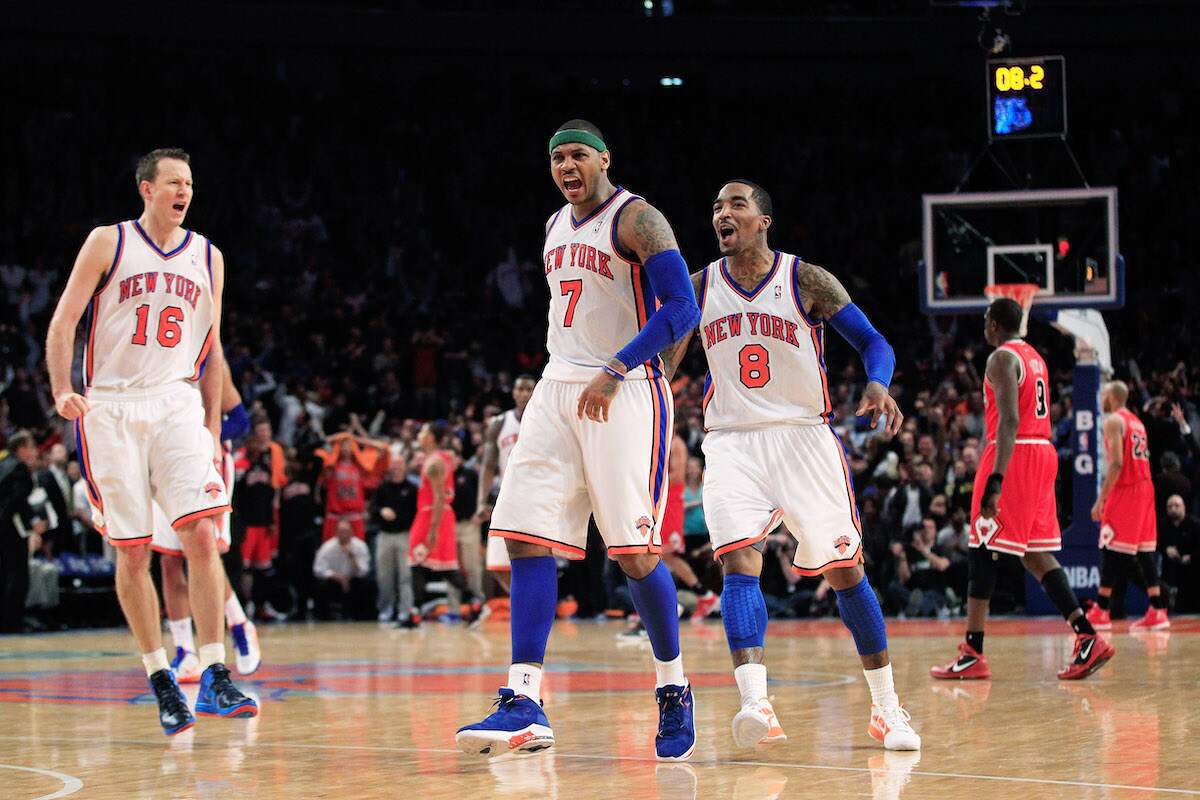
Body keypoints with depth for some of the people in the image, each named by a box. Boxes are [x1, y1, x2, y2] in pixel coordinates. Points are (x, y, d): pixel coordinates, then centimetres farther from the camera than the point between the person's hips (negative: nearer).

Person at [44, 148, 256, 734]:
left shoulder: (208, 257, 11)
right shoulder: (108, 243, 1)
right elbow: (63, 322, -2)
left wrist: (213, 428, 14)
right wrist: (62, 390, -17)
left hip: (178, 405, 2)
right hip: (111, 408, -2)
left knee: (202, 537, -13)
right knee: (132, 553, -1)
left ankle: (214, 679, -12)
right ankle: (160, 682, 9)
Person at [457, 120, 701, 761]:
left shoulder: (635, 219, -8)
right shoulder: (556, 228, 17)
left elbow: (682, 308, -18)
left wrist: (614, 371, -25)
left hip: (625, 393, -7)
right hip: (558, 389, 7)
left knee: (634, 551, -8)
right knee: (526, 535, -6)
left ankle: (673, 690, 11)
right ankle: (525, 703, -10)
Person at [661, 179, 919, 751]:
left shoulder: (806, 280, -2)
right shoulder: (700, 287, 6)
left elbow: (873, 343, -2)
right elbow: (665, 358, 19)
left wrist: (878, 384, -22)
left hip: (804, 436, -1)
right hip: (731, 442, 1)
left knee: (843, 570, 2)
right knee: (739, 562, -21)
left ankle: (886, 708, 16)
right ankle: (756, 705, -33)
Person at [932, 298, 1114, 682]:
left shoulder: (1002, 358, -10)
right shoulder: (1035, 358, 19)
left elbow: (1009, 420, -21)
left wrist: (995, 479, -27)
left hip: (1014, 455, -9)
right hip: (1043, 453, 9)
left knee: (983, 552, -4)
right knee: (1034, 553, 10)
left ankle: (973, 653, -5)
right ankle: (1087, 638, -1)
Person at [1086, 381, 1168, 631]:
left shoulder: (1114, 421, -8)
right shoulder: (1137, 422, 20)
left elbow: (1117, 463, -18)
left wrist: (1101, 499, -17)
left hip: (1125, 489, -8)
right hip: (1145, 488, 8)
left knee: (1111, 551, -5)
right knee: (1145, 552, 6)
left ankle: (1100, 612, -3)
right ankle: (1157, 611, 1)